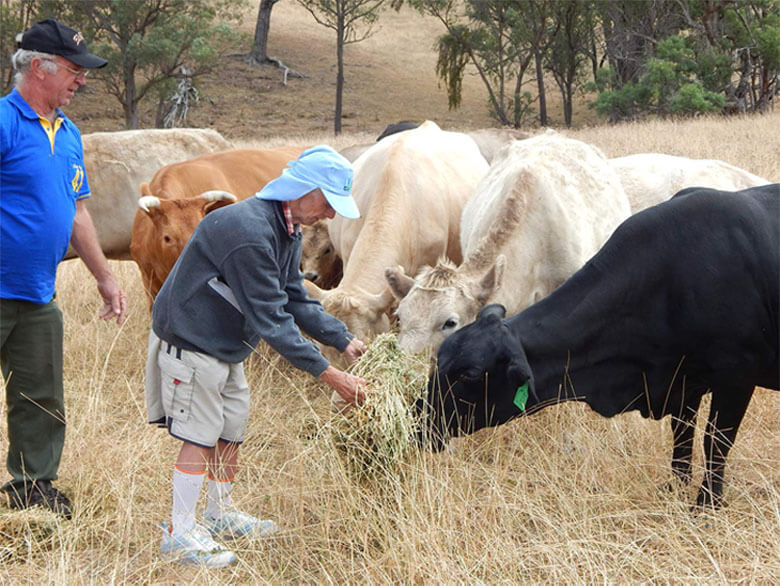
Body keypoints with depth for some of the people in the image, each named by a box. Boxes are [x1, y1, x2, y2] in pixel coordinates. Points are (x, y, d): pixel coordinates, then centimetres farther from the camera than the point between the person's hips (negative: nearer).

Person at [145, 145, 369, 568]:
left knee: (231, 430, 15)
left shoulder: (286, 229, 3)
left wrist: (344, 340, -2)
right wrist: (328, 374, -27)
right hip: (191, 342, -10)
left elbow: (294, 300, 10)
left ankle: (219, 515, 32)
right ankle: (179, 534, 3)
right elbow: (270, 320, -29)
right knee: (200, 435, -5)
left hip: (224, 346, 10)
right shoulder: (248, 231, -30)